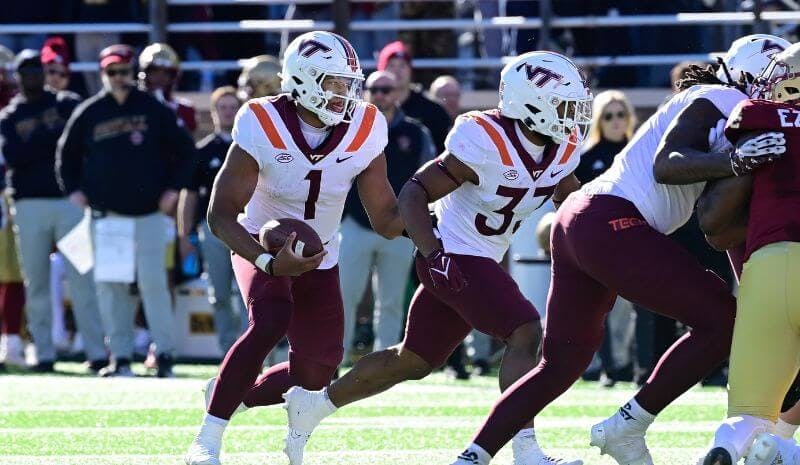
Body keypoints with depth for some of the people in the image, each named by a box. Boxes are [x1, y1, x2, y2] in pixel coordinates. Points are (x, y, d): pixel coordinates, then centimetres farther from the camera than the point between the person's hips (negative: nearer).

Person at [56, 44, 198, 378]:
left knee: (153, 282, -8)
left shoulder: (154, 109, 2)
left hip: (148, 213, -2)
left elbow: (185, 150, 9)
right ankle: (120, 357, 5)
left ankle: (165, 354, -2)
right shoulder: (88, 113, 6)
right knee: (110, 286, 0)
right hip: (105, 214, 2)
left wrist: (173, 188, 0)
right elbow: (66, 154, 18)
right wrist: (73, 190, 6)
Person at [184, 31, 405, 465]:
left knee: (313, 377, -2)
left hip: (321, 260, 4)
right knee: (270, 323, -33)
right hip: (261, 250, -4)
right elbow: (221, 215, -23)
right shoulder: (261, 128, -25)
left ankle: (232, 395, 29)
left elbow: (387, 220, -8)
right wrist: (269, 262, -38)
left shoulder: (364, 132, -15)